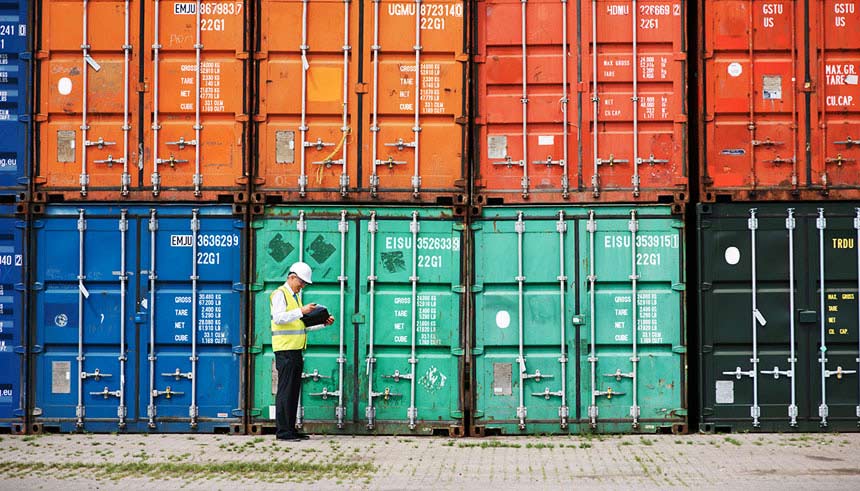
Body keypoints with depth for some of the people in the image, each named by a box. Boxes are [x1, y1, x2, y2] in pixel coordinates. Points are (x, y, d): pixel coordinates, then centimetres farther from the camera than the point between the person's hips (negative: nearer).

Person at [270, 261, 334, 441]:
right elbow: (278, 318, -21)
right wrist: (301, 311, -26)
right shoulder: (280, 294, -5)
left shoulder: (296, 296, 23)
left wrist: (324, 323, 14)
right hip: (285, 351, -9)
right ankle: (283, 431, -6)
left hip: (296, 351, 9)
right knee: (285, 391, -8)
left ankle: (291, 429, 14)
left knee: (294, 392, 9)